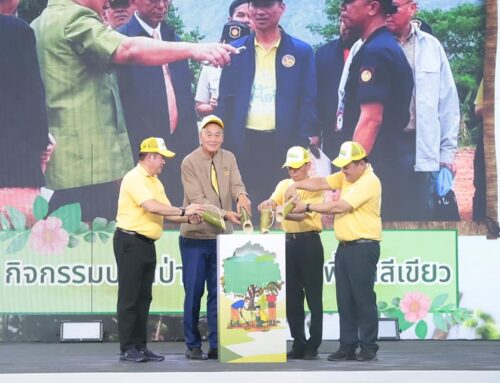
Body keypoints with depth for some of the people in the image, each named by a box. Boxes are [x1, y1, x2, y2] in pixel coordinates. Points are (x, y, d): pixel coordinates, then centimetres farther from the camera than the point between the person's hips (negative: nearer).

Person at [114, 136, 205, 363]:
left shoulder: (155, 182, 16)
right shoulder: (135, 178, -14)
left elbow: (165, 213, 13)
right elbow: (152, 207, -26)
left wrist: (187, 219, -5)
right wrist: (183, 211, -21)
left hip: (147, 244, 9)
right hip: (130, 241, -9)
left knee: (144, 298, 10)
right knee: (129, 297, -5)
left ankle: (140, 346, 16)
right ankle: (127, 349, -1)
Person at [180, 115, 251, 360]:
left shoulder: (228, 159, 6)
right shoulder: (189, 162, -9)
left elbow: (236, 184, -8)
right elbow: (197, 199, -18)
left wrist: (241, 196, -33)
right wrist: (224, 214, -30)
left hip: (222, 237, 4)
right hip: (195, 237, -4)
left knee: (218, 292, 6)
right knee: (193, 292, 1)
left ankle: (216, 345, 11)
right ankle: (193, 346, 10)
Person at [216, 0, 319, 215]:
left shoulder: (301, 52, 6)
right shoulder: (236, 50, 10)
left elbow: (308, 101, 3)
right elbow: (225, 100, 10)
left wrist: (306, 146, -6)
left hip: (284, 144, -1)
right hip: (244, 143, 1)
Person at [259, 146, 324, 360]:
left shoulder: (314, 188, -6)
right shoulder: (284, 185, 12)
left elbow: (304, 214, -19)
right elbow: (273, 201, -7)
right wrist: (268, 204, -31)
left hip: (309, 242, -6)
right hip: (289, 241, 6)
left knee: (313, 297, -3)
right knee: (291, 297, 8)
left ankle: (313, 345, 3)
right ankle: (298, 343, 16)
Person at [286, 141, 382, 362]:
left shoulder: (369, 182, -15)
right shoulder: (346, 177, 12)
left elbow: (339, 207, -19)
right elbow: (322, 183, 6)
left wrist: (308, 207, -14)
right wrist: (296, 186, -11)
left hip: (364, 247, -9)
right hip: (344, 246, 9)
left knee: (363, 298, -5)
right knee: (344, 299, 8)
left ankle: (369, 348, 1)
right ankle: (347, 346, 13)